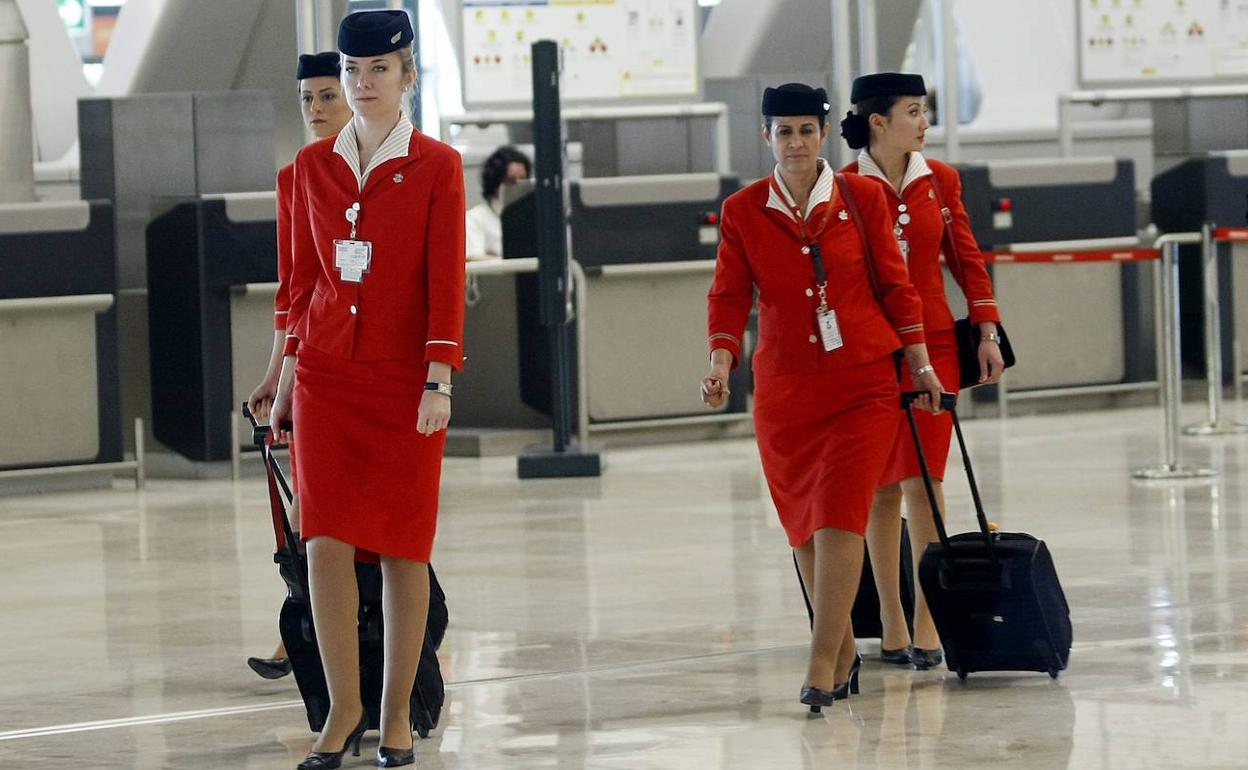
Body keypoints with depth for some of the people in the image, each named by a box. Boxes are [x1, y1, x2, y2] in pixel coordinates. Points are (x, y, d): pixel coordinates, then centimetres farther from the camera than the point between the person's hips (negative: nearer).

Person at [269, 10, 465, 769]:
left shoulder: (437, 166, -3)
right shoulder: (313, 165, 7)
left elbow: (447, 279, -8)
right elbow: (305, 276, 13)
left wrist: (438, 380, -15)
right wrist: (289, 374, 12)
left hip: (403, 381, -2)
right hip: (326, 377, 2)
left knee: (404, 546, 3)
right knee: (327, 542, -7)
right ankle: (343, 708, 4)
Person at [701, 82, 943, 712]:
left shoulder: (862, 198, 0)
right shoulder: (742, 212, 3)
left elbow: (894, 283, 6)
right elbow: (729, 295, 0)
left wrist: (918, 362, 5)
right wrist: (721, 359, -17)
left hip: (863, 382, -2)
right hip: (784, 388, 2)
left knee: (839, 518, -13)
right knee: (803, 525, 8)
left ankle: (821, 668, -15)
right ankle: (844, 651, 24)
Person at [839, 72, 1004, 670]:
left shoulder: (940, 181, 6)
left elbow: (966, 259, 10)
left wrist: (987, 331, 4)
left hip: (932, 343, 2)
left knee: (923, 481, -5)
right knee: (882, 486, 4)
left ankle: (926, 625, -2)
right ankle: (891, 626, 11)